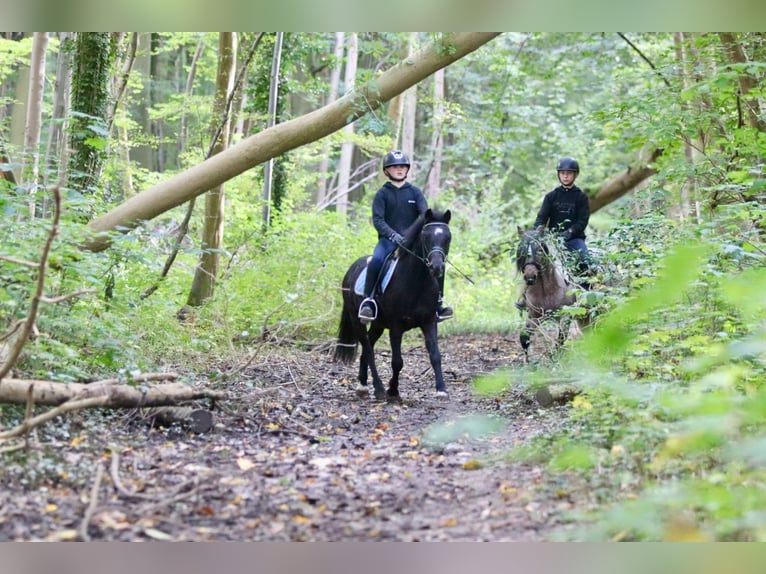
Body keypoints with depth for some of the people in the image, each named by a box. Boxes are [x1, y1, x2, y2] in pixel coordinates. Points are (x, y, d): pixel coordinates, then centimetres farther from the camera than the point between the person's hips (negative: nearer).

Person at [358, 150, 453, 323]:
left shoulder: (415, 192, 13)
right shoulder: (382, 194, 5)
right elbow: (377, 220, -6)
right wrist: (393, 235, -23)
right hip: (389, 239, -3)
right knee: (376, 260, -35)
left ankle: (438, 303, -10)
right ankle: (368, 301, -27)